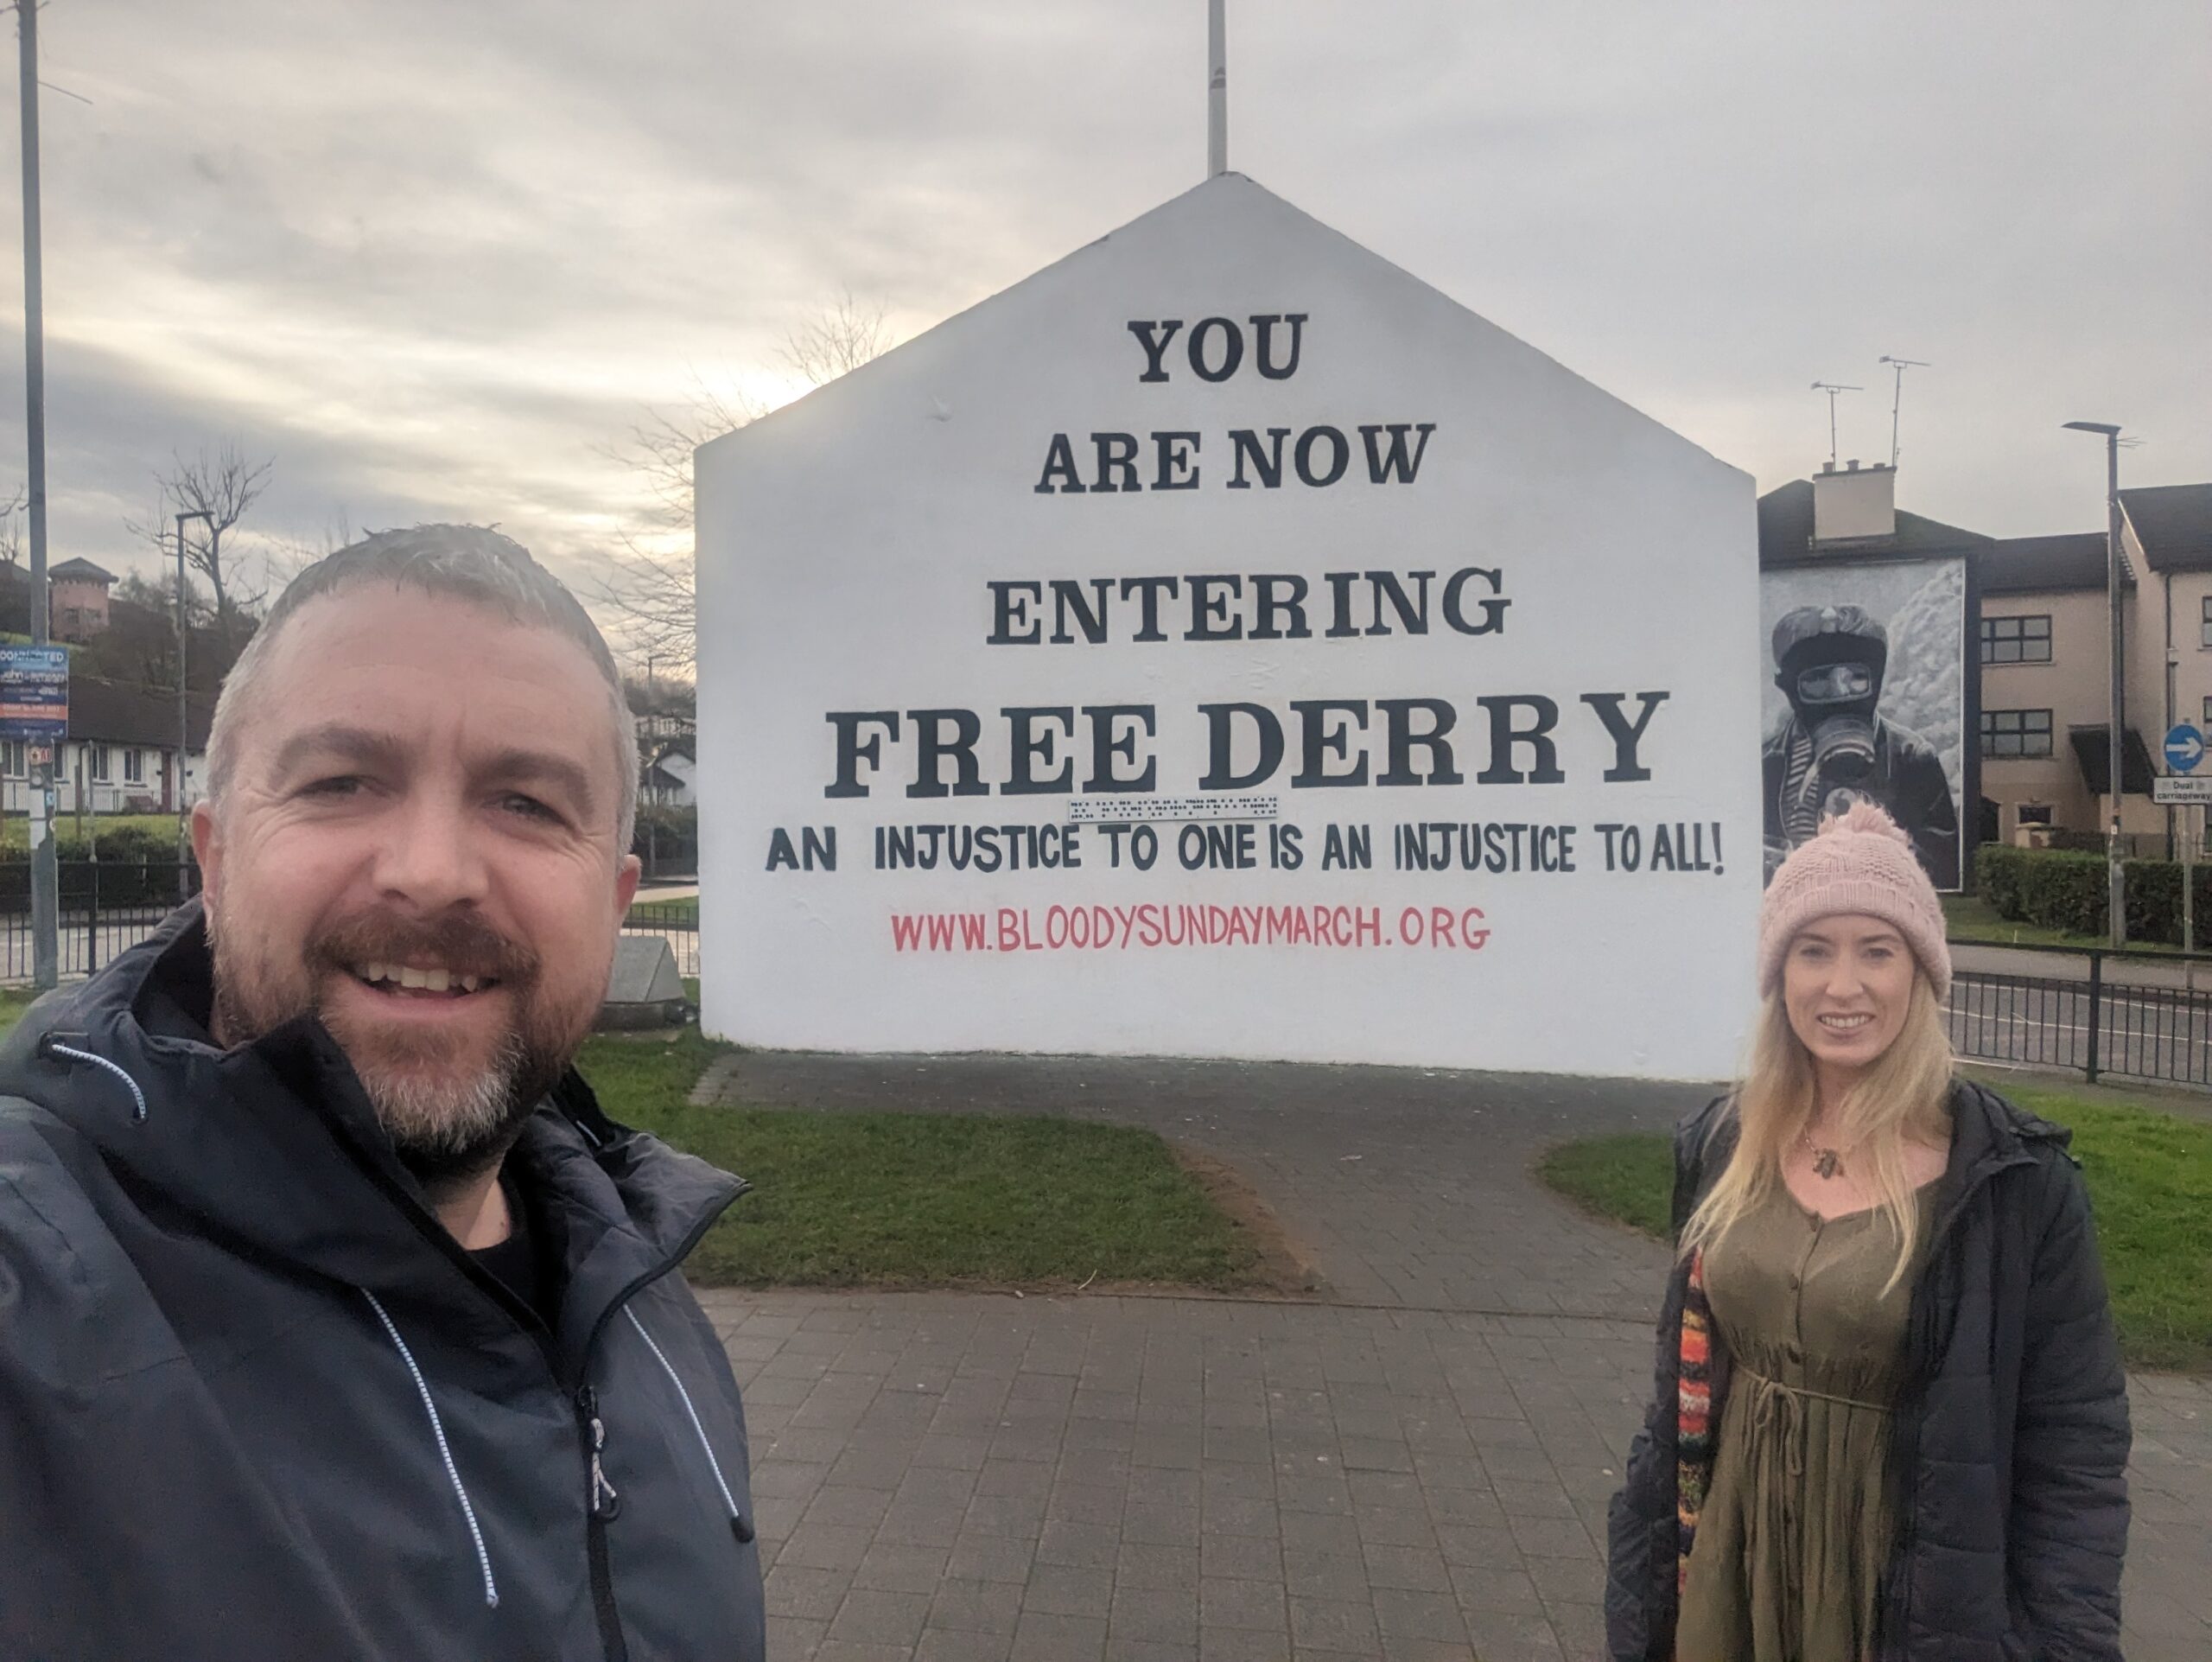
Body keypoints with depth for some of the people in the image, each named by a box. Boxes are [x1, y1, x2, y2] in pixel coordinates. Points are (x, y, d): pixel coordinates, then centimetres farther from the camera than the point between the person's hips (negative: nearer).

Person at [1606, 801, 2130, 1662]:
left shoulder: (2015, 1177, -15)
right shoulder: (1723, 1145, -3)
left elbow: (2075, 1444, -11)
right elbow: (1683, 1376, 6)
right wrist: (1646, 1577, 8)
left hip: (1916, 1589, -3)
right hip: (1731, 1563, 4)